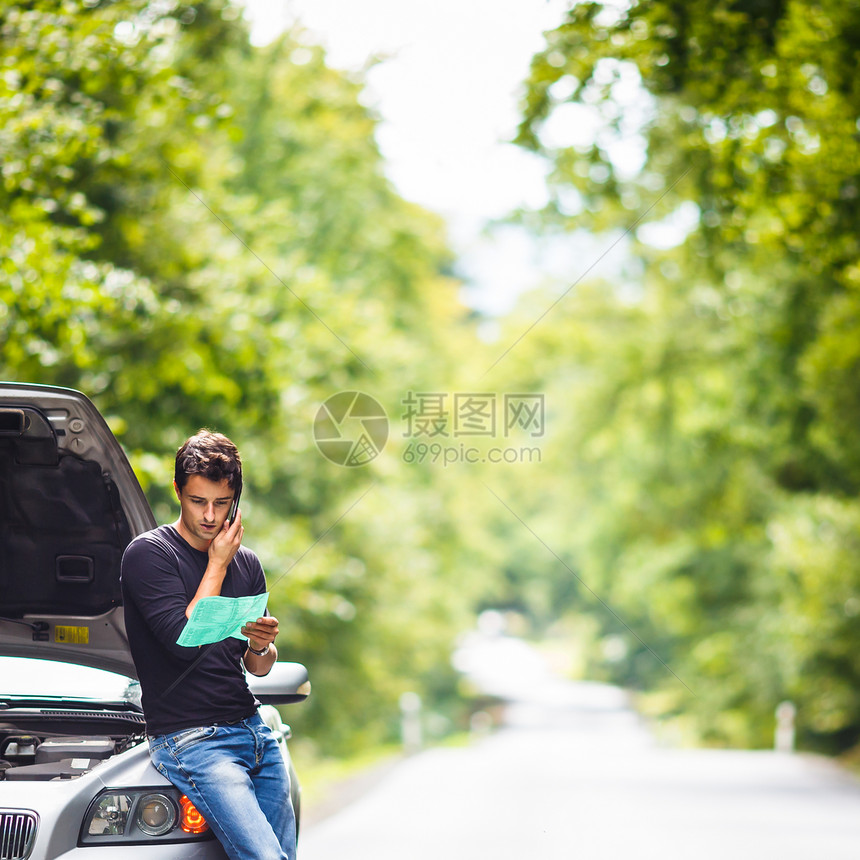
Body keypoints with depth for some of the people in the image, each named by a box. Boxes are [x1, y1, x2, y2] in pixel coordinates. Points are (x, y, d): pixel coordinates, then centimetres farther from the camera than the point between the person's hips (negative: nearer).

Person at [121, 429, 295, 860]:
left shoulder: (246, 563, 15)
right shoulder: (148, 553, -6)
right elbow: (185, 642, -16)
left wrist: (261, 647, -6)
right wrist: (218, 565, -8)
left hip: (253, 728, 7)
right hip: (189, 739, -7)